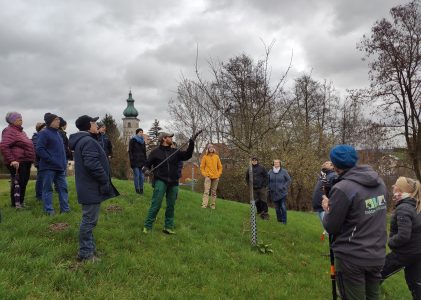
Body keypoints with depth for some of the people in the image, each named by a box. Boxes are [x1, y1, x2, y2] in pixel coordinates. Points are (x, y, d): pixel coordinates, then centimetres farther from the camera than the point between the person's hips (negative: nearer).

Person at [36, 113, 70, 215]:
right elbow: (39, 149, -16)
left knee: (63, 187, 8)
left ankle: (65, 208, 15)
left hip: (60, 167, 8)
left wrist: (64, 162, 13)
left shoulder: (57, 133, 16)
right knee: (47, 188, 2)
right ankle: (49, 210, 8)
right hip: (48, 167, -8)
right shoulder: (44, 133, -7)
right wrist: (51, 160, -19)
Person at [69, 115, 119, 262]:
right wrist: (105, 181, -18)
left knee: (89, 220, 19)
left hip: (88, 188, 11)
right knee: (89, 220, -2)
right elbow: (92, 164, -28)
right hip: (92, 189, -11)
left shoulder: (81, 140, 17)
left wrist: (103, 181, 19)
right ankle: (85, 253, 7)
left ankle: (89, 248, 30)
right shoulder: (88, 141, -18)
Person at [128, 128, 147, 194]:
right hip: (135, 161, -5)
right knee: (136, 175, -5)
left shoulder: (142, 141, 18)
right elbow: (130, 151, -3)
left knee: (142, 175, 1)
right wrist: (131, 160, -12)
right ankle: (137, 189, 2)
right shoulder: (133, 140, 2)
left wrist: (145, 160, 11)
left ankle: (141, 189, 9)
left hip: (142, 161, 5)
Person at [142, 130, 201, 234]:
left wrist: (192, 142, -2)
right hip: (160, 181, -4)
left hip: (173, 183, 4)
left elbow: (187, 155, 5)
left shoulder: (175, 152, 13)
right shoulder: (156, 151, 3)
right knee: (156, 204, -11)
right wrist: (146, 170, -17)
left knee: (171, 206, 7)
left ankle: (168, 227, 16)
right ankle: (147, 226, -3)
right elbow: (147, 164, 6)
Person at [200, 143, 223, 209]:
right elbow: (202, 167, 3)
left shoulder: (216, 157, 8)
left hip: (215, 177, 3)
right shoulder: (205, 157, 1)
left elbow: (220, 167, 13)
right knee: (206, 191, -13)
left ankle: (213, 205, 15)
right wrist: (204, 174, -7)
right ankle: (204, 204, -15)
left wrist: (219, 174, 3)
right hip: (208, 177, -3)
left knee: (214, 192, 8)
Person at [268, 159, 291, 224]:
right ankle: (279, 219, 23)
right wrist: (269, 188, 3)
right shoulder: (270, 172, 1)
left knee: (283, 207, -7)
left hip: (282, 193, -3)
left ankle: (284, 221, 4)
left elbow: (289, 180, 0)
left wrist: (284, 187, -8)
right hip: (274, 193, 3)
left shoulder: (284, 171, -6)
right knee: (277, 207, 10)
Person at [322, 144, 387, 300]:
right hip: (377, 256, 7)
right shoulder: (380, 182, 2)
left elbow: (331, 228, -15)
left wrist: (328, 210, 4)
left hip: (352, 259, -7)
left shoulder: (342, 189, -21)